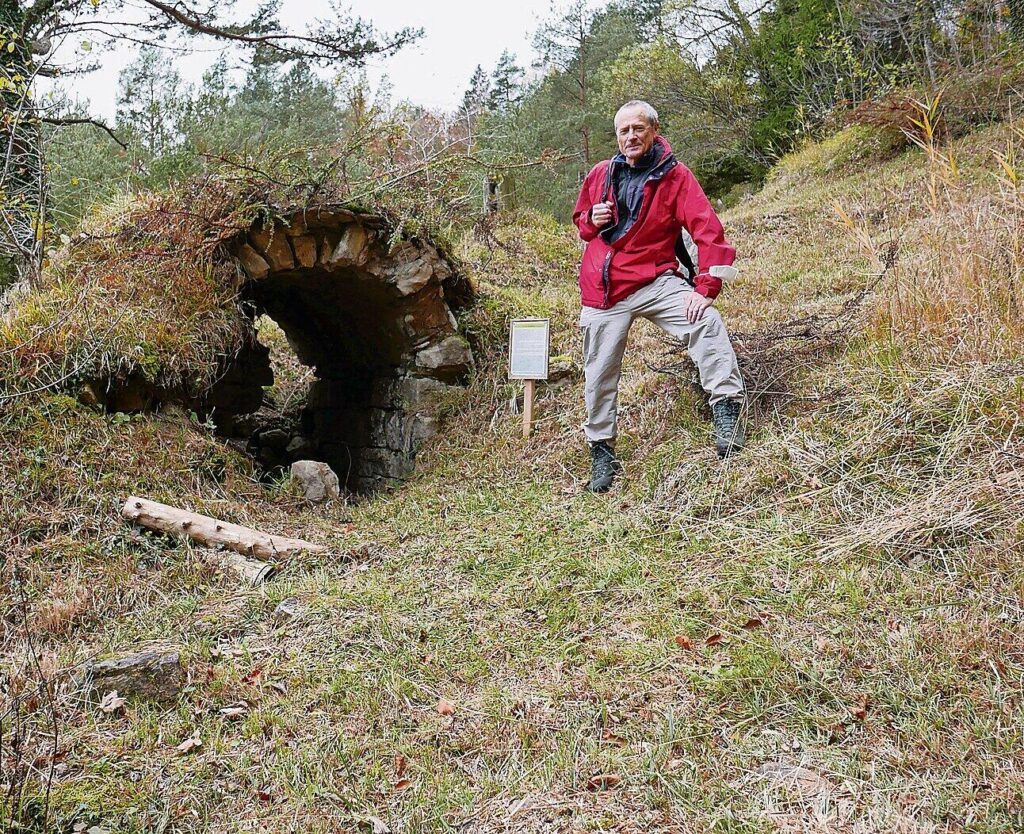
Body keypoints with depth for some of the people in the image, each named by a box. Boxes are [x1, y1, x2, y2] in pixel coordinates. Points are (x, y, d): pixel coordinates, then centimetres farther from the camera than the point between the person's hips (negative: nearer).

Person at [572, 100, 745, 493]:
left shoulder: (675, 176, -4)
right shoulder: (600, 175, 7)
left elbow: (708, 231, -13)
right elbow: (580, 221, 23)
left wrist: (706, 286, -25)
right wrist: (592, 221, -3)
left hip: (654, 280, -2)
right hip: (602, 288, 3)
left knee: (705, 320, -29)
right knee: (600, 373, 5)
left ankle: (727, 410, -24)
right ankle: (601, 450, 22)